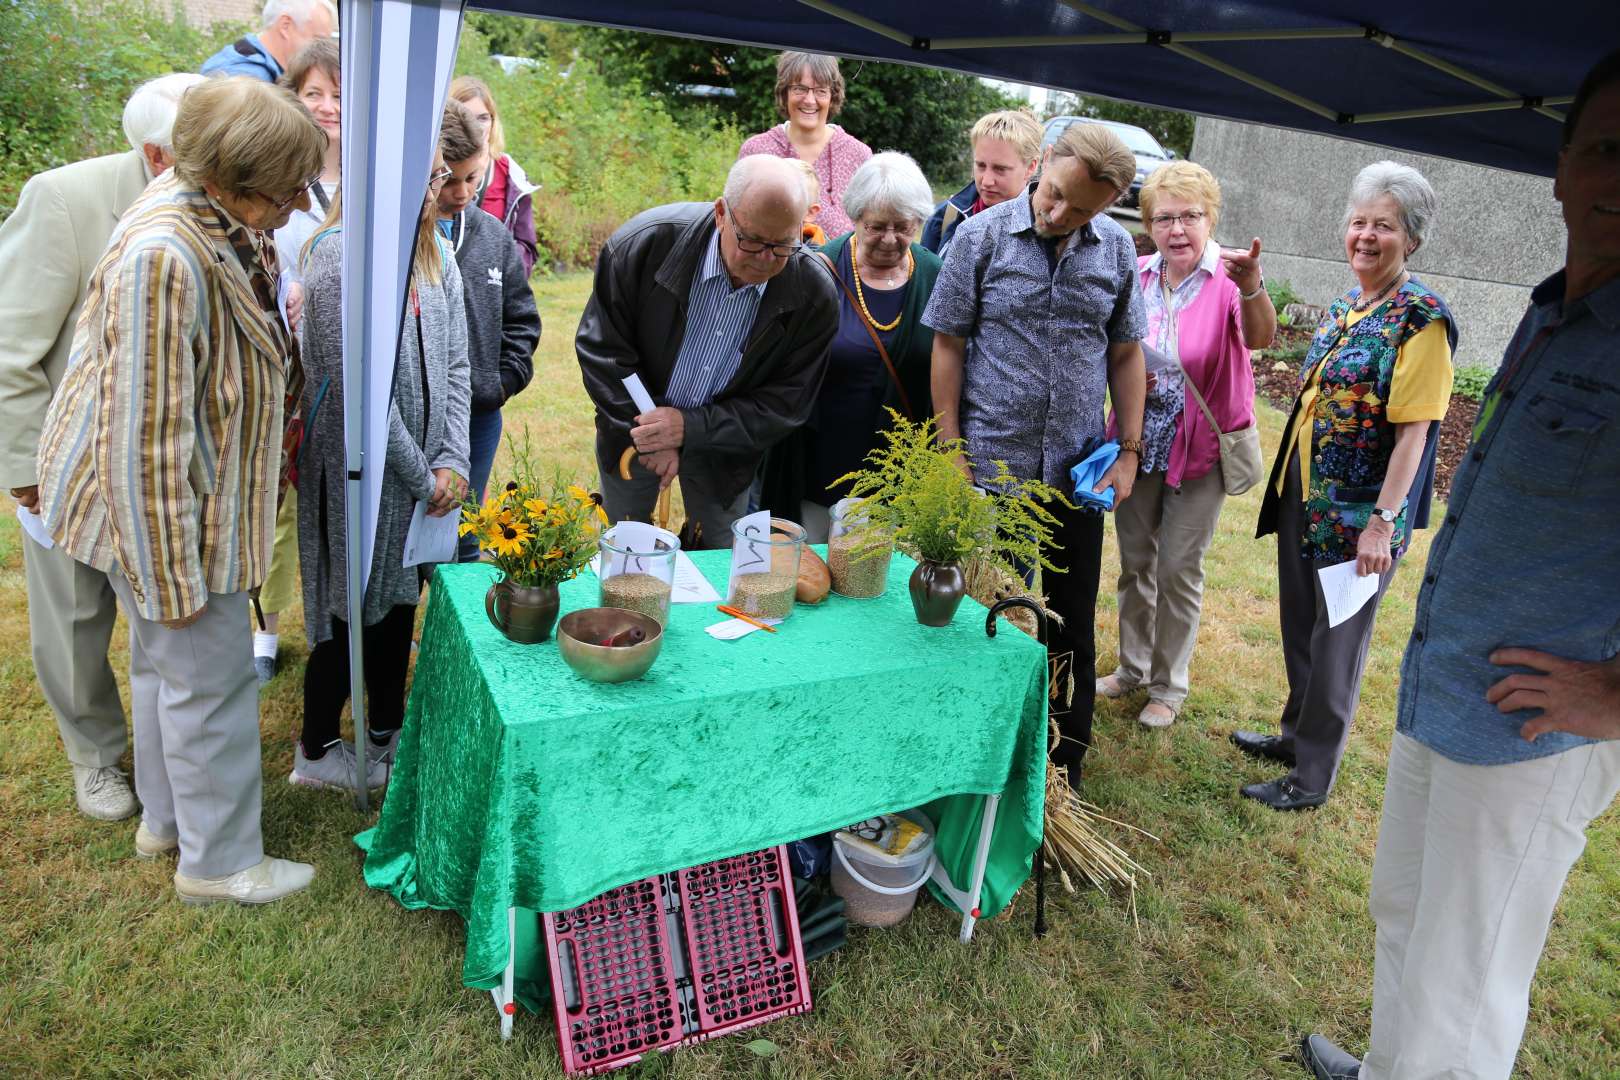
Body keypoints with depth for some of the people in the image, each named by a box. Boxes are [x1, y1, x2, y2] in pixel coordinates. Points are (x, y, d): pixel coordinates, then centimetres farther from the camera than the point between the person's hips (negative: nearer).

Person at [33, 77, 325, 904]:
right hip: (151, 500, -9)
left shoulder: (219, 217, -4)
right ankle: (218, 862, 24)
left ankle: (165, 817, 43)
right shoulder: (162, 259, -32)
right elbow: (146, 436, -28)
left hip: (185, 485, 9)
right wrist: (175, 576, -21)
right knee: (209, 674, 4)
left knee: (166, 659, 22)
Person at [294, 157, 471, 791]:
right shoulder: (340, 255, -18)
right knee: (351, 609, 6)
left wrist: (452, 460, -6)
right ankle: (317, 750, 27)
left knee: (398, 599, 18)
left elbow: (455, 366, 4)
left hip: (423, 472, 7)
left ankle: (386, 732, 37)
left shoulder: (436, 255, 5)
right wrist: (421, 475, -15)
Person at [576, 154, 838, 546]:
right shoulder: (647, 241, -24)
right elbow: (601, 347, -15)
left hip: (723, 445, 0)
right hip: (636, 427, 0)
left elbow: (786, 404, -16)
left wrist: (691, 428, -26)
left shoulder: (815, 295, -22)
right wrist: (644, 427, -20)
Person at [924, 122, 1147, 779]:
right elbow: (948, 344, -4)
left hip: (1077, 471, 3)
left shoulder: (1117, 249, 2)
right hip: (990, 466, -2)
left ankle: (1064, 767, 28)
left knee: (1073, 625, 11)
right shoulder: (980, 236, -6)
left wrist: (1129, 451, 4)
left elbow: (1124, 354, 9)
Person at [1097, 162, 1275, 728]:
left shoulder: (1227, 279, -15)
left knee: (1179, 569, 5)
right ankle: (1133, 666, 35)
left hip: (1201, 447, -4)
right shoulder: (1138, 277, -2)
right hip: (1139, 442, 4)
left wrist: (1251, 287, -55)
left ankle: (1168, 686, 23)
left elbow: (1260, 337, -35)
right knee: (1135, 560, 15)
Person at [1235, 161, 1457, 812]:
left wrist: (1383, 521, -21)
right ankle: (1296, 735, 39)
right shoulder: (1344, 308, 9)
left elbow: (1414, 430, -18)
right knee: (1299, 627, 19)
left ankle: (1312, 777, 19)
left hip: (1358, 516, -8)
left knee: (1336, 642, 5)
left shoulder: (1421, 318, -14)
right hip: (1305, 496, 8)